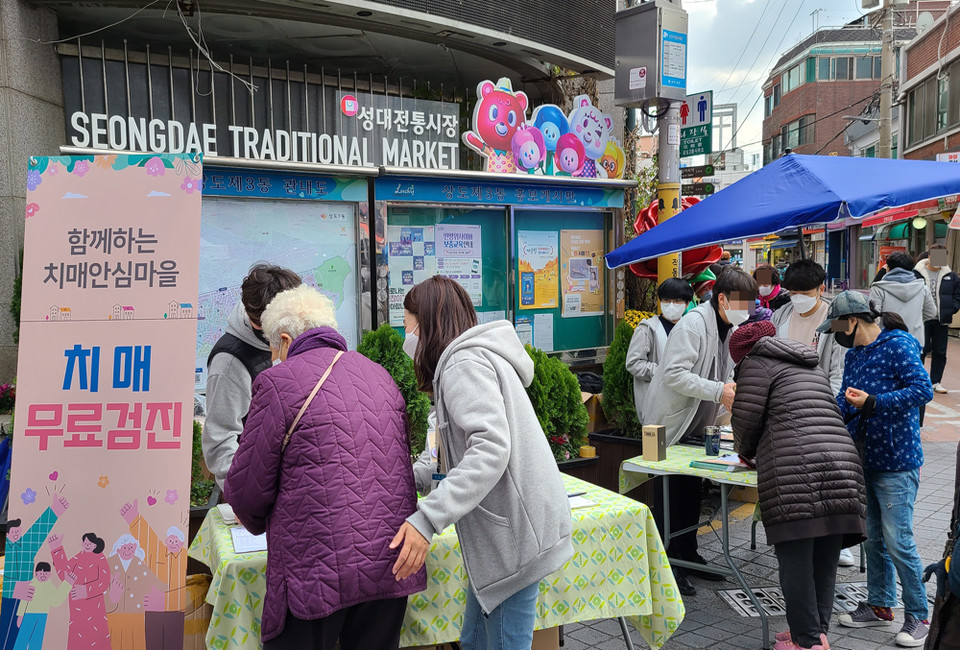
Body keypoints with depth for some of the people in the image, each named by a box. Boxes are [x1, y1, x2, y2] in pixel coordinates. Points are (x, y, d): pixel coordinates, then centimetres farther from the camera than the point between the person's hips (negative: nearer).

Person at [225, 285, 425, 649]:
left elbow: (248, 486, -4)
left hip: (317, 569, -6)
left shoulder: (279, 381, -7)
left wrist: (254, 521, 18)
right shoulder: (380, 376, 12)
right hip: (391, 564, 6)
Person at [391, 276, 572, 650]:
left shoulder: (464, 362, -13)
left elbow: (491, 447, -27)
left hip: (514, 533, -10)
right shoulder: (476, 356, 18)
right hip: (505, 529, 10)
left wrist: (426, 519, -30)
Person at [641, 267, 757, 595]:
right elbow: (674, 374, -28)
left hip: (696, 427, 9)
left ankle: (687, 555, 31)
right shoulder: (693, 324, -21)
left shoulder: (730, 328, 9)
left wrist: (733, 391, -2)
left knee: (692, 492, 17)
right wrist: (718, 391, -32)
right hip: (670, 424, -9)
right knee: (669, 496, 0)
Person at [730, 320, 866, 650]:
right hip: (842, 467, 7)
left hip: (793, 475, -7)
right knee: (825, 561, 13)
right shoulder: (812, 365, 28)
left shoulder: (758, 363, 7)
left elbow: (745, 419, 0)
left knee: (795, 560, 0)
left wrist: (745, 451, 21)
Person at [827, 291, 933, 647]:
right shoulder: (854, 355, 12)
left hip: (896, 461, -8)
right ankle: (880, 605, 27)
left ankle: (917, 615, 13)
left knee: (897, 541, -4)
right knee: (873, 538, 14)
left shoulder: (899, 345, -12)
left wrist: (872, 402, -25)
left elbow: (923, 389, -22)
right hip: (865, 458, 8)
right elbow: (845, 402, 17)